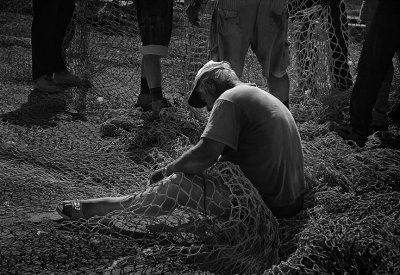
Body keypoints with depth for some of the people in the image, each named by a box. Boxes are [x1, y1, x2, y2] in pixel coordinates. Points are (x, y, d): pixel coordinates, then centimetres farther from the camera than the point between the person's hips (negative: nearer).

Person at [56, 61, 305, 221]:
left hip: (266, 205, -9)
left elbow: (205, 155, -20)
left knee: (176, 185, -5)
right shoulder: (261, 97, 20)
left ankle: (97, 209, 7)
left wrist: (167, 170, -3)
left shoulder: (229, 99, -12)